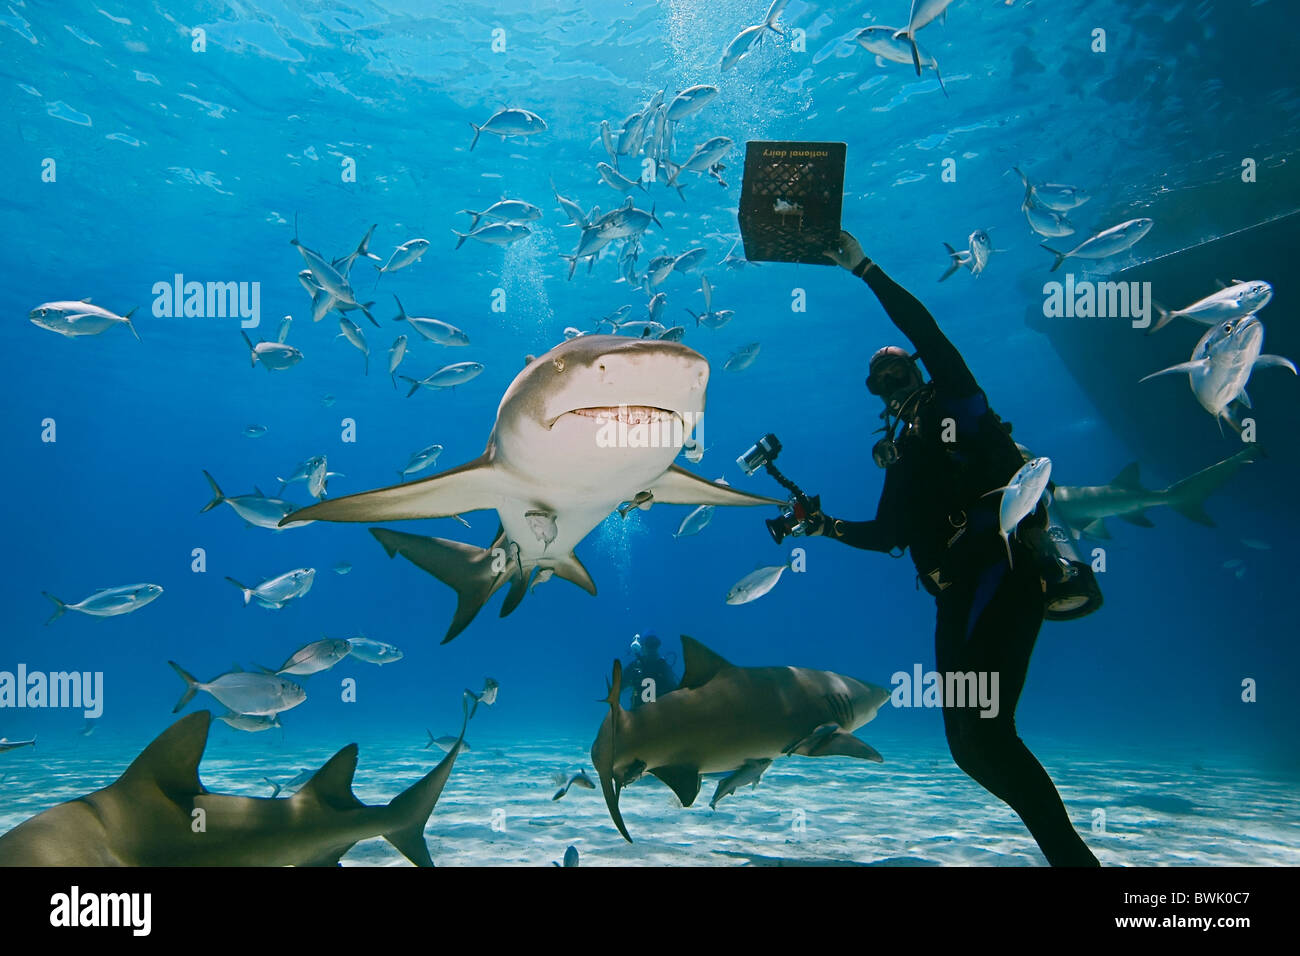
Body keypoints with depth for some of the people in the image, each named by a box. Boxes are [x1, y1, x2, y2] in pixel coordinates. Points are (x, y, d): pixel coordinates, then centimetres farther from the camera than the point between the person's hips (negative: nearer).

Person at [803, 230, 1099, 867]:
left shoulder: (955, 398, 10)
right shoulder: (899, 452, 25)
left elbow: (924, 328, 0)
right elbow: (888, 535, 24)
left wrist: (864, 270, 4)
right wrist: (826, 526, 14)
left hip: (1004, 570, -7)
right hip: (954, 596, 8)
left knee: (985, 730, -20)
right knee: (968, 744, 3)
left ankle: (1072, 855, -9)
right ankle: (1065, 849, 17)